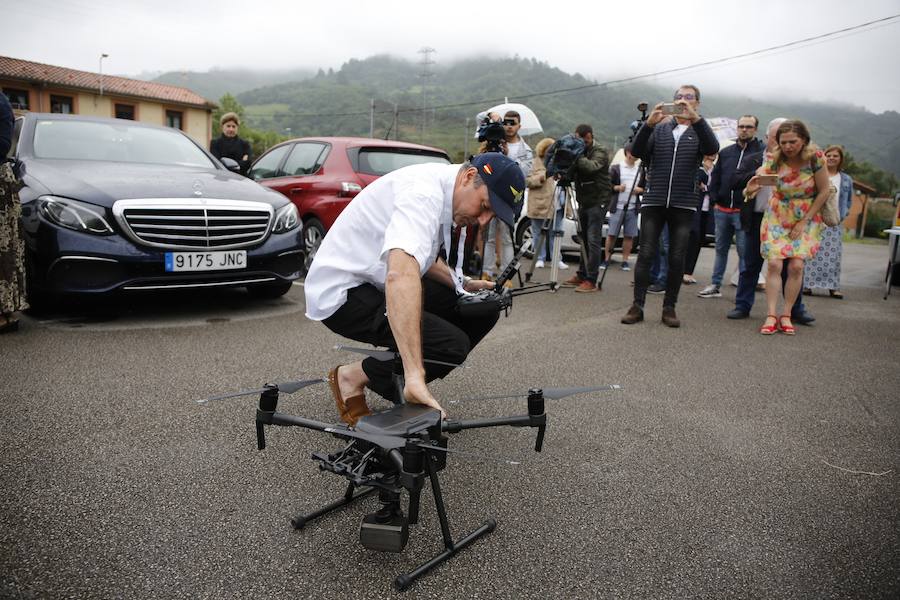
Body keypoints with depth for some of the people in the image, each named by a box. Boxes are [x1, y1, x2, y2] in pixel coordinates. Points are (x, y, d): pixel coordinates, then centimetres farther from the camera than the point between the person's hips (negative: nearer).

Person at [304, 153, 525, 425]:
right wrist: (415, 376, -49)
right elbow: (400, 275, -43)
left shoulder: (444, 190, 4)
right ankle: (352, 378, -4)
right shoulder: (424, 193, -27)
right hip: (342, 292, -10)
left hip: (376, 284, 10)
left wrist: (464, 284, 1)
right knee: (452, 345, -24)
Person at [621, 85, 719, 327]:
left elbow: (713, 148, -14)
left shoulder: (699, 132, 9)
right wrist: (649, 123, -19)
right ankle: (637, 306, 1)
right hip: (653, 201, 0)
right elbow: (637, 152, -4)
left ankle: (669, 308, 11)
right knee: (645, 255, -3)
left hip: (684, 204, 0)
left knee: (677, 259, 2)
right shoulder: (659, 129, 12)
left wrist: (695, 118, -26)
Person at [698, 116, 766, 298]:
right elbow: (715, 176, 16)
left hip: (744, 211, -5)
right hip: (722, 210, 5)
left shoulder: (762, 151, -2)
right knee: (720, 249, 13)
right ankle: (715, 285, 21)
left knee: (744, 252, -2)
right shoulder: (726, 152, 14)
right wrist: (714, 198, 6)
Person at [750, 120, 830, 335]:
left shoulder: (815, 157, -15)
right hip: (777, 216, 1)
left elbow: (824, 191, -8)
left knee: (796, 266, -10)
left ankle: (786, 316, 0)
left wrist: (804, 222, -9)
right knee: (774, 264, -11)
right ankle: (772, 315, -8)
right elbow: (759, 179, -16)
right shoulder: (774, 159, -12)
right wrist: (751, 188, -43)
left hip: (806, 218, -1)